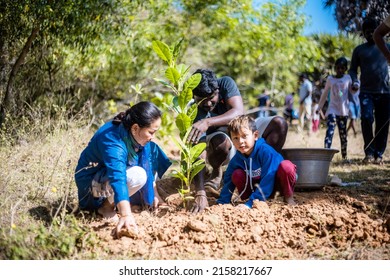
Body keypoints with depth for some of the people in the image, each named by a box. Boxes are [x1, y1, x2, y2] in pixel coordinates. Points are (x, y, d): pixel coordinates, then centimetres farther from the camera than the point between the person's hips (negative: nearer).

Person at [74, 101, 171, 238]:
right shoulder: (112, 142, -36)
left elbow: (149, 161, 4)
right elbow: (118, 178, -49)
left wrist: (154, 193, 6)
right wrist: (126, 216, -60)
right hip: (91, 183, -9)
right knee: (137, 176, -31)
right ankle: (107, 205, -9)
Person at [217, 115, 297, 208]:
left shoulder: (266, 151, -29)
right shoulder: (236, 159, -11)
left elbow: (267, 181, -32)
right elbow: (228, 181, -2)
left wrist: (250, 203, -35)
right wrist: (222, 202, -14)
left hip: (277, 182, -4)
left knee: (286, 166, -35)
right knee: (237, 175, -17)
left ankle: (288, 197, -13)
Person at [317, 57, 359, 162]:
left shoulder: (347, 78, 5)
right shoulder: (330, 79, 3)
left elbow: (352, 91, 15)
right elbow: (324, 94, 12)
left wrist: (355, 87, -8)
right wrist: (319, 108, 14)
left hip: (343, 110, 2)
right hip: (332, 109, -2)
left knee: (343, 133, 10)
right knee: (330, 131, -18)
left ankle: (344, 156, 21)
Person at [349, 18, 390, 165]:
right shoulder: (359, 50, 12)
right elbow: (353, 69, 12)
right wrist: (354, 80, -9)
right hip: (366, 92, -1)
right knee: (366, 118, -20)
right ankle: (369, 153, -16)